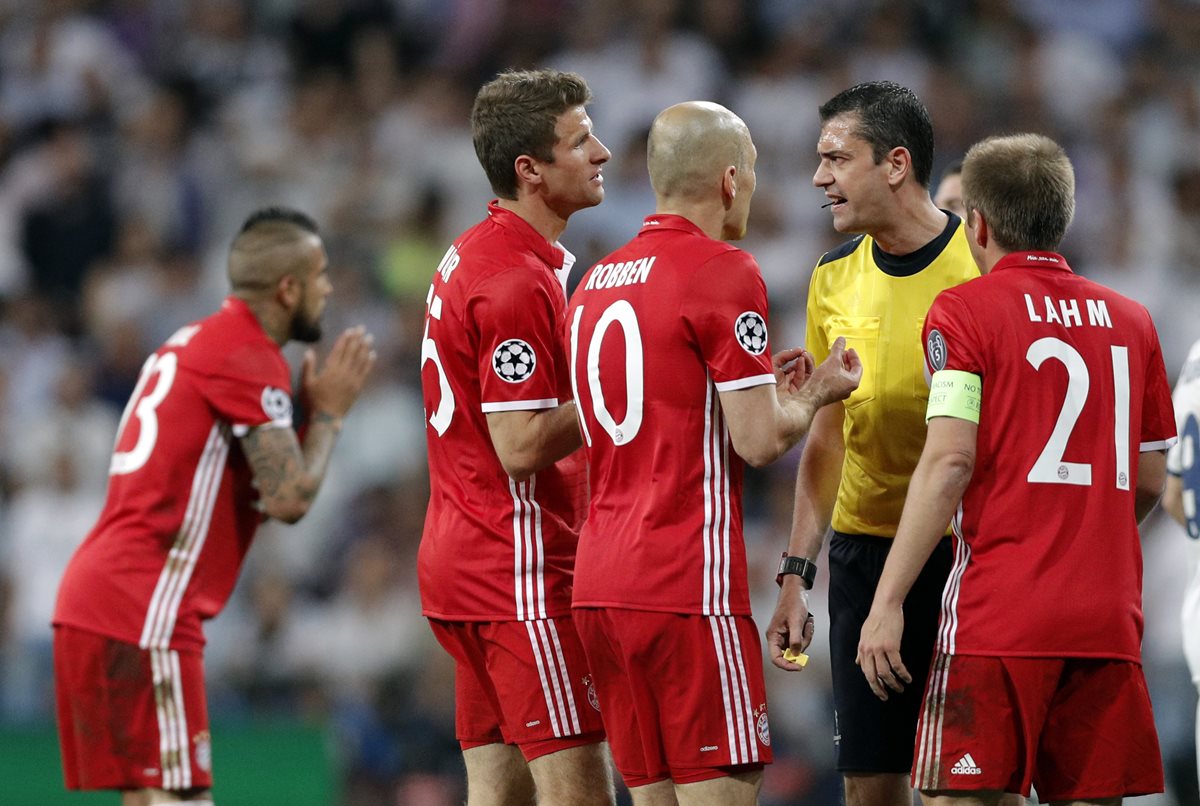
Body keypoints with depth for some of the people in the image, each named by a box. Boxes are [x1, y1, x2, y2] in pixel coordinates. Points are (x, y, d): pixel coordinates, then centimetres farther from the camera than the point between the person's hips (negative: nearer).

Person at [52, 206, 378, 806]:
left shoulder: (194, 341, 21)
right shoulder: (247, 355, -9)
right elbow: (290, 498, -13)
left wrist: (306, 408, 18)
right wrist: (329, 412, 2)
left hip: (91, 597, 10)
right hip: (142, 614, -10)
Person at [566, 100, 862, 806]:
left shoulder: (596, 283, 16)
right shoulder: (724, 272, -9)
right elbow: (758, 441, -12)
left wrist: (764, 387, 25)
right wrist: (814, 396, 7)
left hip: (600, 586, 8)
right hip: (689, 588, -8)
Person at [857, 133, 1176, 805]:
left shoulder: (964, 310, -2)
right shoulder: (1130, 319, 13)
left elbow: (949, 462, -12)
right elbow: (1150, 482, 16)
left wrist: (888, 601, -12)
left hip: (999, 615, -5)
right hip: (1109, 618, 5)